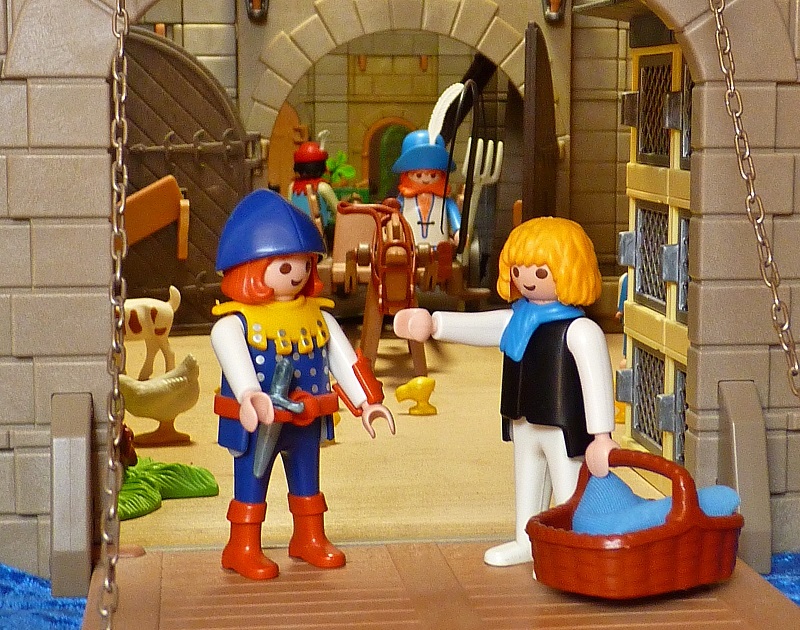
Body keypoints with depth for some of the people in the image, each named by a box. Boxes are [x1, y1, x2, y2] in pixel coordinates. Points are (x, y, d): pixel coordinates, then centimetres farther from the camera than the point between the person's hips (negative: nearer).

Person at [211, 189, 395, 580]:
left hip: (306, 421, 6)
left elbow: (344, 359, 10)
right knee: (250, 485, 4)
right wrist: (251, 396, -52)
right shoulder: (235, 322, -16)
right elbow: (233, 358, -34)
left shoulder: (317, 315, 4)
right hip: (256, 424, -6)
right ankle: (243, 547, 16)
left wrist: (367, 402, 9)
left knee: (306, 481, 19)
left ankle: (310, 538, 35)